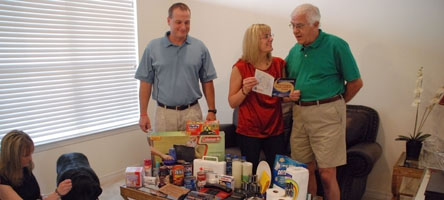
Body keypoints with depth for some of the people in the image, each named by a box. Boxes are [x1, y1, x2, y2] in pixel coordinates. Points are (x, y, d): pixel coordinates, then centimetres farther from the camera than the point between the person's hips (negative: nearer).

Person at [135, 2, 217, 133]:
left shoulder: (200, 47, 1)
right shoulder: (153, 47, 0)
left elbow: (207, 82, 6)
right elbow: (146, 82, 2)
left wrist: (212, 110, 1)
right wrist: (143, 114, -2)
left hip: (192, 112, 1)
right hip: (164, 113, 0)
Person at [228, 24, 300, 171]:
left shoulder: (279, 64, 6)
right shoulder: (240, 67, -5)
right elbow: (232, 103, -2)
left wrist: (292, 97, -2)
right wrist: (245, 90, -19)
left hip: (275, 129, 3)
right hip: (249, 131, -3)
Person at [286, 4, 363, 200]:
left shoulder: (336, 45, -7)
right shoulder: (295, 51, 10)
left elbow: (356, 82, -3)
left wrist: (334, 104, 4)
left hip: (326, 116, -5)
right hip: (299, 114, 5)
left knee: (327, 174, -2)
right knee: (305, 170, 11)